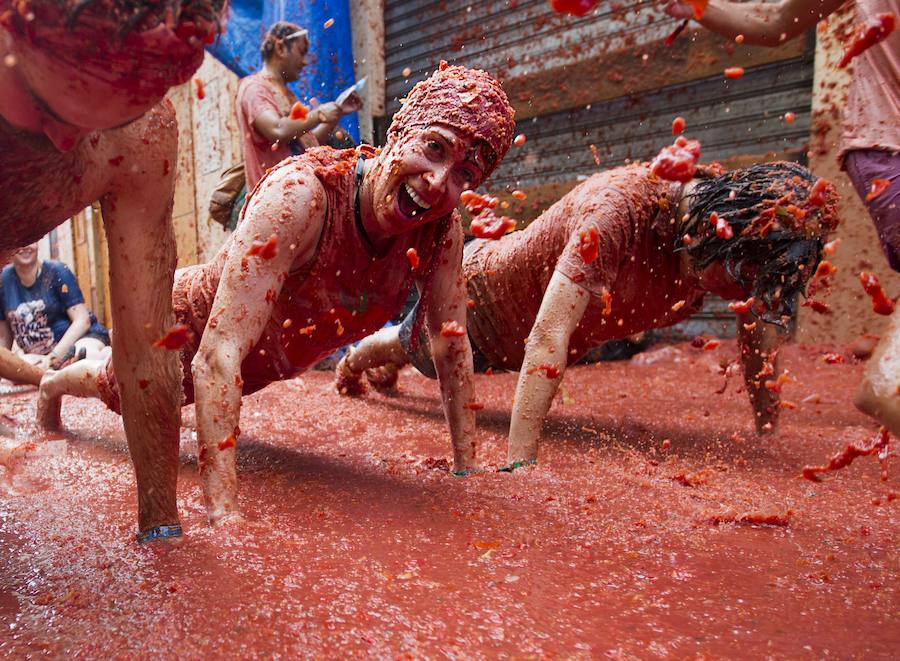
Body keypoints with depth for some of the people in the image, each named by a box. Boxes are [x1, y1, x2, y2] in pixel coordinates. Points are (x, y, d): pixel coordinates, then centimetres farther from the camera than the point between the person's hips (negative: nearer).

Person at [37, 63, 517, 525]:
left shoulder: (442, 229, -26)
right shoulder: (300, 194, -42)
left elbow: (452, 345, -14)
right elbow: (218, 357, -44)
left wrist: (467, 467, -14)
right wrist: (223, 514, -47)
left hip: (268, 361, 4)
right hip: (186, 328, -3)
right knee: (122, 393, 31)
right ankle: (54, 383, 63)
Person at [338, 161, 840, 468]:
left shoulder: (741, 240, -22)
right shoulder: (621, 207, -44)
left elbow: (762, 349, -12)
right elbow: (548, 338, -49)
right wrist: (519, 464, -50)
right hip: (476, 290, -6)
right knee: (415, 353, 28)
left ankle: (383, 367, 72)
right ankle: (358, 356, 66)